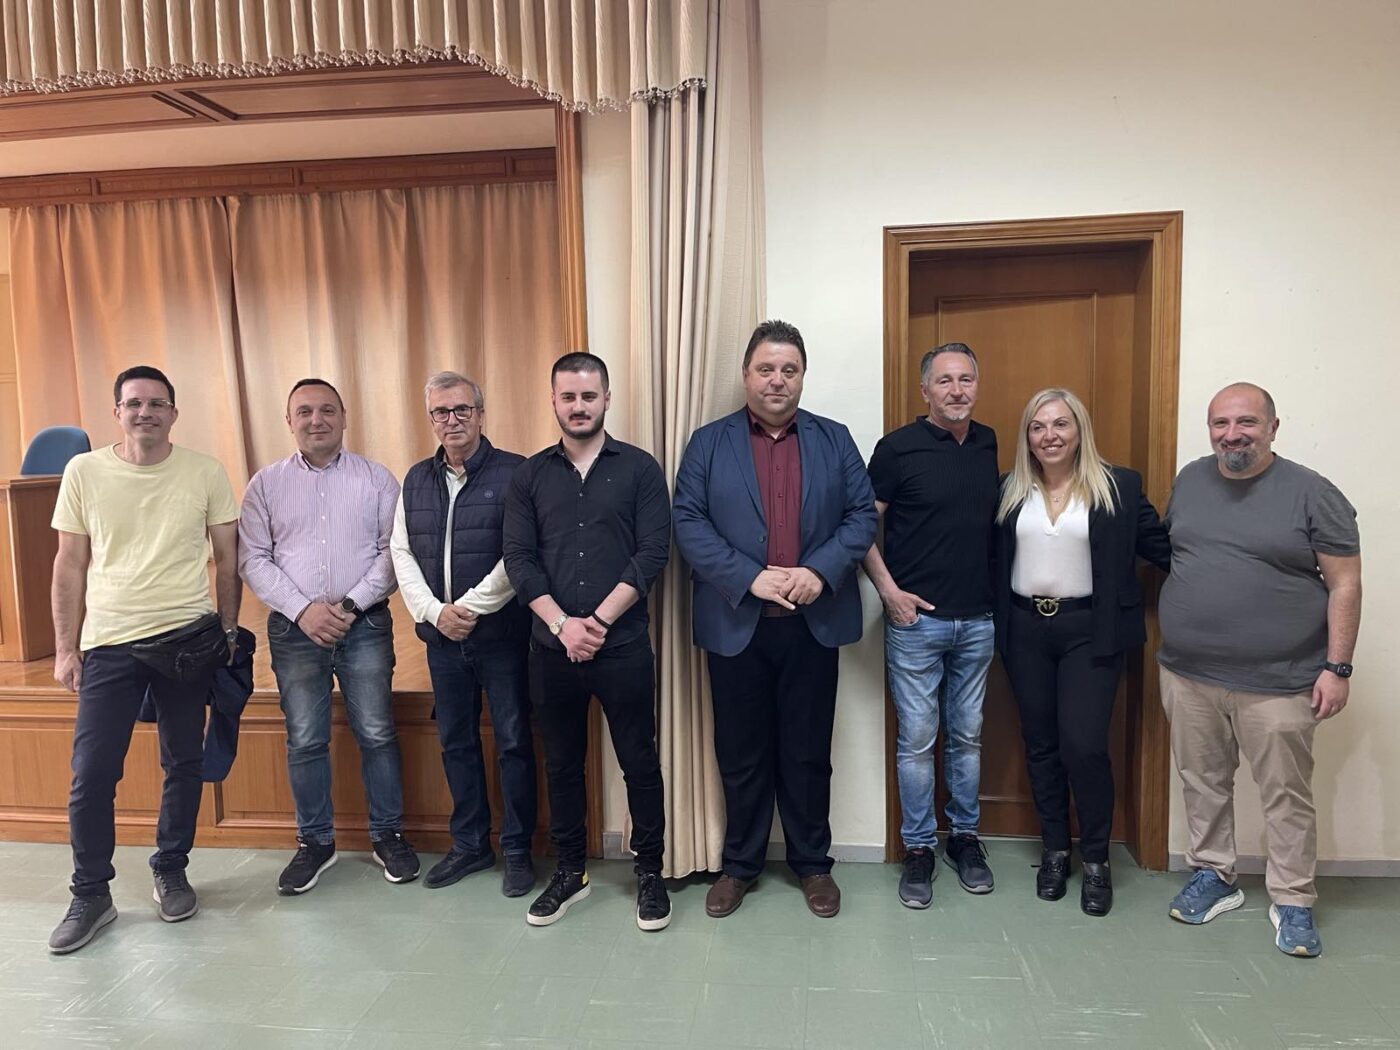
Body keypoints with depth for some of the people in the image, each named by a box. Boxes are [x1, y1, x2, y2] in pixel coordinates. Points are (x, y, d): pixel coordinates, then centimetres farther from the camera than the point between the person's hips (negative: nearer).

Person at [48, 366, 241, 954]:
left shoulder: (205, 473, -1)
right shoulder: (84, 472, 0)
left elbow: (227, 557, 5)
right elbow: (70, 565, 4)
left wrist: (229, 630, 4)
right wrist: (65, 648, 3)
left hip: (188, 639, 0)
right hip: (108, 645, 0)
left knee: (184, 766, 10)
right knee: (91, 776, 1)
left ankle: (170, 873, 30)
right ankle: (91, 896, 20)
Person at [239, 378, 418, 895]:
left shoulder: (376, 478, 3)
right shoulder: (266, 483, 6)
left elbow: (393, 551, -1)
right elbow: (253, 560, 1)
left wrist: (350, 604, -11)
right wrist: (302, 610, -11)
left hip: (365, 624, -1)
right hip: (295, 628, 1)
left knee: (377, 734, 4)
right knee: (305, 741, 8)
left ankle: (388, 835, 19)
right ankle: (315, 841, 24)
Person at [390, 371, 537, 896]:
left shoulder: (514, 473, -8)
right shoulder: (416, 479, 10)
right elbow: (401, 552, 7)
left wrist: (472, 607, -15)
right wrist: (434, 612, -6)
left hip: (501, 633, -5)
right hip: (441, 634, 5)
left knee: (513, 742, 4)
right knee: (456, 741, 15)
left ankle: (517, 850, 19)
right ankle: (470, 844, 30)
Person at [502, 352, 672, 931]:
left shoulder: (639, 468, -1)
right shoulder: (529, 476, 6)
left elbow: (653, 553, -7)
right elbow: (518, 559, 1)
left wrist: (598, 620, -13)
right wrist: (562, 625, -12)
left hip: (623, 646, -2)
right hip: (551, 647, 3)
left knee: (639, 762, 6)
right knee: (561, 764, 14)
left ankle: (649, 871, 24)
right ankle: (570, 871, 30)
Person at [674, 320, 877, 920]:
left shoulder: (834, 440, 8)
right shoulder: (708, 443, 3)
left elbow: (862, 514, 1)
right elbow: (688, 521, -5)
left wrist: (819, 572, -15)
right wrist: (750, 578, -17)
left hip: (813, 623, 1)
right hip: (735, 623, -1)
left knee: (808, 752, 11)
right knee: (741, 753, 10)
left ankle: (812, 863, 29)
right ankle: (740, 863, 28)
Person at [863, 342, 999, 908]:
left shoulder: (990, 445, 6)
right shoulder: (898, 448, -8)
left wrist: (998, 592, 8)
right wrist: (889, 590, -12)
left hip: (977, 620, 4)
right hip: (916, 618, -4)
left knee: (967, 735, 15)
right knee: (917, 739, 4)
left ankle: (965, 837, 31)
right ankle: (919, 848, 19)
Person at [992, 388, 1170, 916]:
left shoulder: (1119, 487, 0)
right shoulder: (1010, 491, 6)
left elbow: (1161, 546, -2)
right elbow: (993, 559, 7)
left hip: (1089, 630, -2)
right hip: (1025, 629, 3)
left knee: (1083, 745, -6)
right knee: (1040, 744, 11)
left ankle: (1096, 858, 15)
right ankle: (1054, 850, 28)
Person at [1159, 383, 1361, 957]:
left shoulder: (1311, 493, -7)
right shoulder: (1191, 479, 6)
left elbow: (1345, 584, -6)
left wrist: (1337, 667, -10)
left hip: (1277, 682, -4)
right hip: (1188, 674, 4)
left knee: (1286, 795, 7)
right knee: (1202, 782, 15)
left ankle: (1293, 901, 24)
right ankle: (1212, 876, 32)